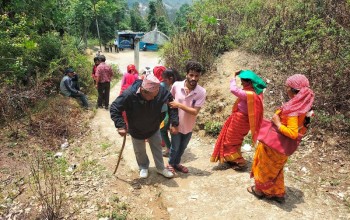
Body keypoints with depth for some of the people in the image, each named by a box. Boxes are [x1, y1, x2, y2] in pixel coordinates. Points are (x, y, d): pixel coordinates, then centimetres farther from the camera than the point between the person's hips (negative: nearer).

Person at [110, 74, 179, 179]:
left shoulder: (161, 91, -31)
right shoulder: (129, 94, -37)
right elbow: (114, 109, -26)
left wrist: (174, 123, -17)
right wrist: (120, 126, -35)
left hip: (154, 128, 2)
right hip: (136, 130, -1)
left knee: (157, 148, 20)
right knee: (140, 151, 20)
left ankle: (161, 168, 45)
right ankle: (143, 167, 50)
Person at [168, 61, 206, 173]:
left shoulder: (202, 92, -20)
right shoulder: (176, 85, -17)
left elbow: (195, 112, -22)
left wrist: (179, 105, -28)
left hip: (188, 126, 1)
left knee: (182, 147, 23)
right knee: (175, 147, 14)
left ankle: (177, 163, 48)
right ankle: (171, 164, 42)